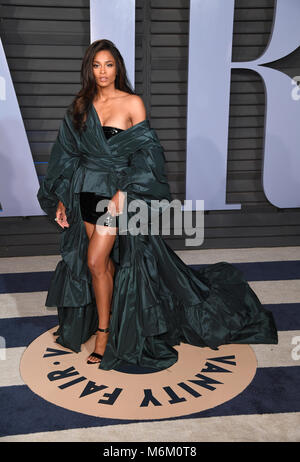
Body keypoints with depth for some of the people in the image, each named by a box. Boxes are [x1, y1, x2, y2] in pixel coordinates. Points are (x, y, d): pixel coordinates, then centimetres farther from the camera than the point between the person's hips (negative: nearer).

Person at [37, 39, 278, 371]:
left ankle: (103, 331, 8)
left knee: (95, 262, -9)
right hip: (85, 191, 4)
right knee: (106, 261, 12)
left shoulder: (132, 103, -4)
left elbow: (144, 153, -8)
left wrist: (122, 193, -18)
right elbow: (67, 154, 10)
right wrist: (61, 200, 5)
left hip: (116, 191, -4)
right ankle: (113, 317, 30)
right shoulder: (80, 107, 8)